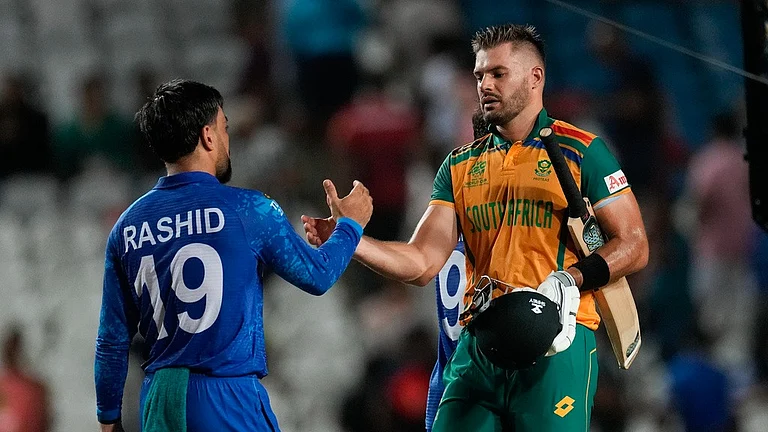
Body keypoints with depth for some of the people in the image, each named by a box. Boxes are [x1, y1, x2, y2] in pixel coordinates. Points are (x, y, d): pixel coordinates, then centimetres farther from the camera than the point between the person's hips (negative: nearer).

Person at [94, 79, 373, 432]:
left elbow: (112, 340, 9)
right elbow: (317, 276, 5)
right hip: (228, 399, -5)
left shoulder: (128, 226, 6)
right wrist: (350, 225, 24)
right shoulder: (247, 210, -6)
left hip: (159, 402, 5)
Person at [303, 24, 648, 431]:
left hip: (555, 345, -4)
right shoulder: (461, 166, 16)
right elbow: (422, 263, 9)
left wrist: (569, 281, -15)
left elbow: (633, 246, 0)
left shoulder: (580, 152, 2)